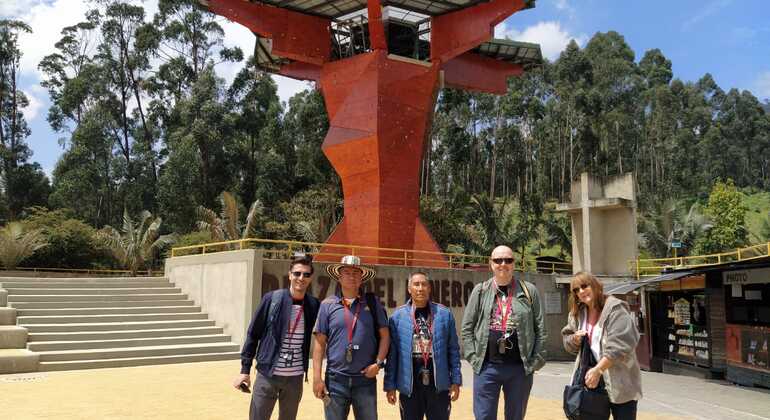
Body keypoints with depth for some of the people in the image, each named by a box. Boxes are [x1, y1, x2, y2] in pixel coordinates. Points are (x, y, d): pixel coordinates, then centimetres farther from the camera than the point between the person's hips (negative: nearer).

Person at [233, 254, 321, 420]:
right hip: (267, 375, -2)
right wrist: (245, 370, -3)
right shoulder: (271, 299, -6)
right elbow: (253, 334, -1)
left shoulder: (314, 305, 0)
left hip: (295, 378, 2)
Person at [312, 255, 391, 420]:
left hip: (366, 379, 1)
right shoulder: (328, 304, 2)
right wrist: (317, 377, -4)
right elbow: (320, 342, 2)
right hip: (336, 379, 0)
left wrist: (378, 363, -6)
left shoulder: (372, 303, 5)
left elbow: (385, 335, 7)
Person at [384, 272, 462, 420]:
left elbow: (453, 350, 4)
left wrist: (456, 380, -1)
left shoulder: (444, 314, 3)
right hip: (409, 385, 0)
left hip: (439, 384, 1)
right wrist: (390, 385, -3)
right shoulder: (398, 316, 0)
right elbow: (392, 353, 0)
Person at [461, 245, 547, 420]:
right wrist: (473, 358, -3)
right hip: (486, 366, 0)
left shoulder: (529, 291, 4)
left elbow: (540, 329, 4)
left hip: (520, 367, 1)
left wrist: (537, 360, -2)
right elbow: (467, 328, 5)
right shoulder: (480, 291, 5)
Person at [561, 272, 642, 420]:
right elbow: (567, 340, 17)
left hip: (619, 383, -6)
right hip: (591, 380, 6)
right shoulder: (577, 313, 9)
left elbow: (619, 345, -22)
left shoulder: (615, 308, -14)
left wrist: (598, 370, -26)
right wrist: (575, 339, -7)